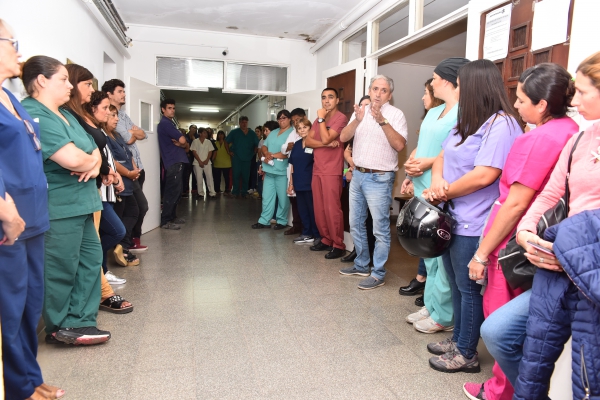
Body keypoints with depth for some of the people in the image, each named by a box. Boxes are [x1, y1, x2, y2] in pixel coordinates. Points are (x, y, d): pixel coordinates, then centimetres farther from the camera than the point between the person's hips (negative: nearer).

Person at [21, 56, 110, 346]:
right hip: (58, 207, -10)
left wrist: (93, 165, -7)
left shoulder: (65, 114, 16)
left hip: (79, 203, 10)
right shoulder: (34, 114, -14)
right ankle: (61, 328, 19)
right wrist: (89, 160, -2)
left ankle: (80, 321, 23)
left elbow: (93, 150, 16)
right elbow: (72, 159, -24)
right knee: (61, 268, 1)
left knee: (90, 259, 12)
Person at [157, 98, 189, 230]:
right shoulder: (165, 123, -9)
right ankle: (165, 221, -6)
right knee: (172, 192, -10)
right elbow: (182, 140, -18)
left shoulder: (169, 124, 22)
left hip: (177, 161, 10)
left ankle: (172, 217, 23)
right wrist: (183, 144, 4)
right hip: (173, 162, -10)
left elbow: (185, 145, 18)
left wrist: (181, 145, -5)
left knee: (176, 192, 14)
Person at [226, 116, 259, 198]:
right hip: (236, 158, -1)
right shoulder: (234, 132, 2)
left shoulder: (252, 133, 6)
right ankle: (236, 192, 7)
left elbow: (257, 144, 12)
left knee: (246, 176, 5)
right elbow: (226, 141, 6)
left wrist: (254, 152, 3)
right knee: (236, 175, 0)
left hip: (247, 158, 2)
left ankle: (244, 192, 14)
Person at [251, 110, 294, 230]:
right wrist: (266, 154, -8)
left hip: (282, 171, -7)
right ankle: (264, 220, 16)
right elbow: (264, 146, 16)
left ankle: (282, 221, 14)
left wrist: (273, 155, -12)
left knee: (283, 198, 2)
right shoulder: (273, 133, 19)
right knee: (267, 196, 9)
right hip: (269, 170, 7)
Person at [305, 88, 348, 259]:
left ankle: (338, 245, 1)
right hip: (317, 170, 8)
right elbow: (308, 141, 5)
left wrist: (321, 119, -9)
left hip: (332, 171, -7)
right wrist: (326, 144, -10)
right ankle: (326, 239, 21)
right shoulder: (319, 120, 17)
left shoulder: (341, 118, -7)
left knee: (332, 209, -7)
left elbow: (326, 138, -18)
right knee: (319, 209, 10)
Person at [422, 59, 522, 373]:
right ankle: (458, 341, 36)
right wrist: (437, 181, -9)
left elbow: (484, 175, -24)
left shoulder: (501, 124, -16)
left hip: (473, 225, -9)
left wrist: (443, 192, -12)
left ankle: (467, 354, 22)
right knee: (456, 285, 19)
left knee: (468, 288, 5)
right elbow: (442, 156, 12)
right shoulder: (467, 122, 14)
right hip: (452, 218, 9)